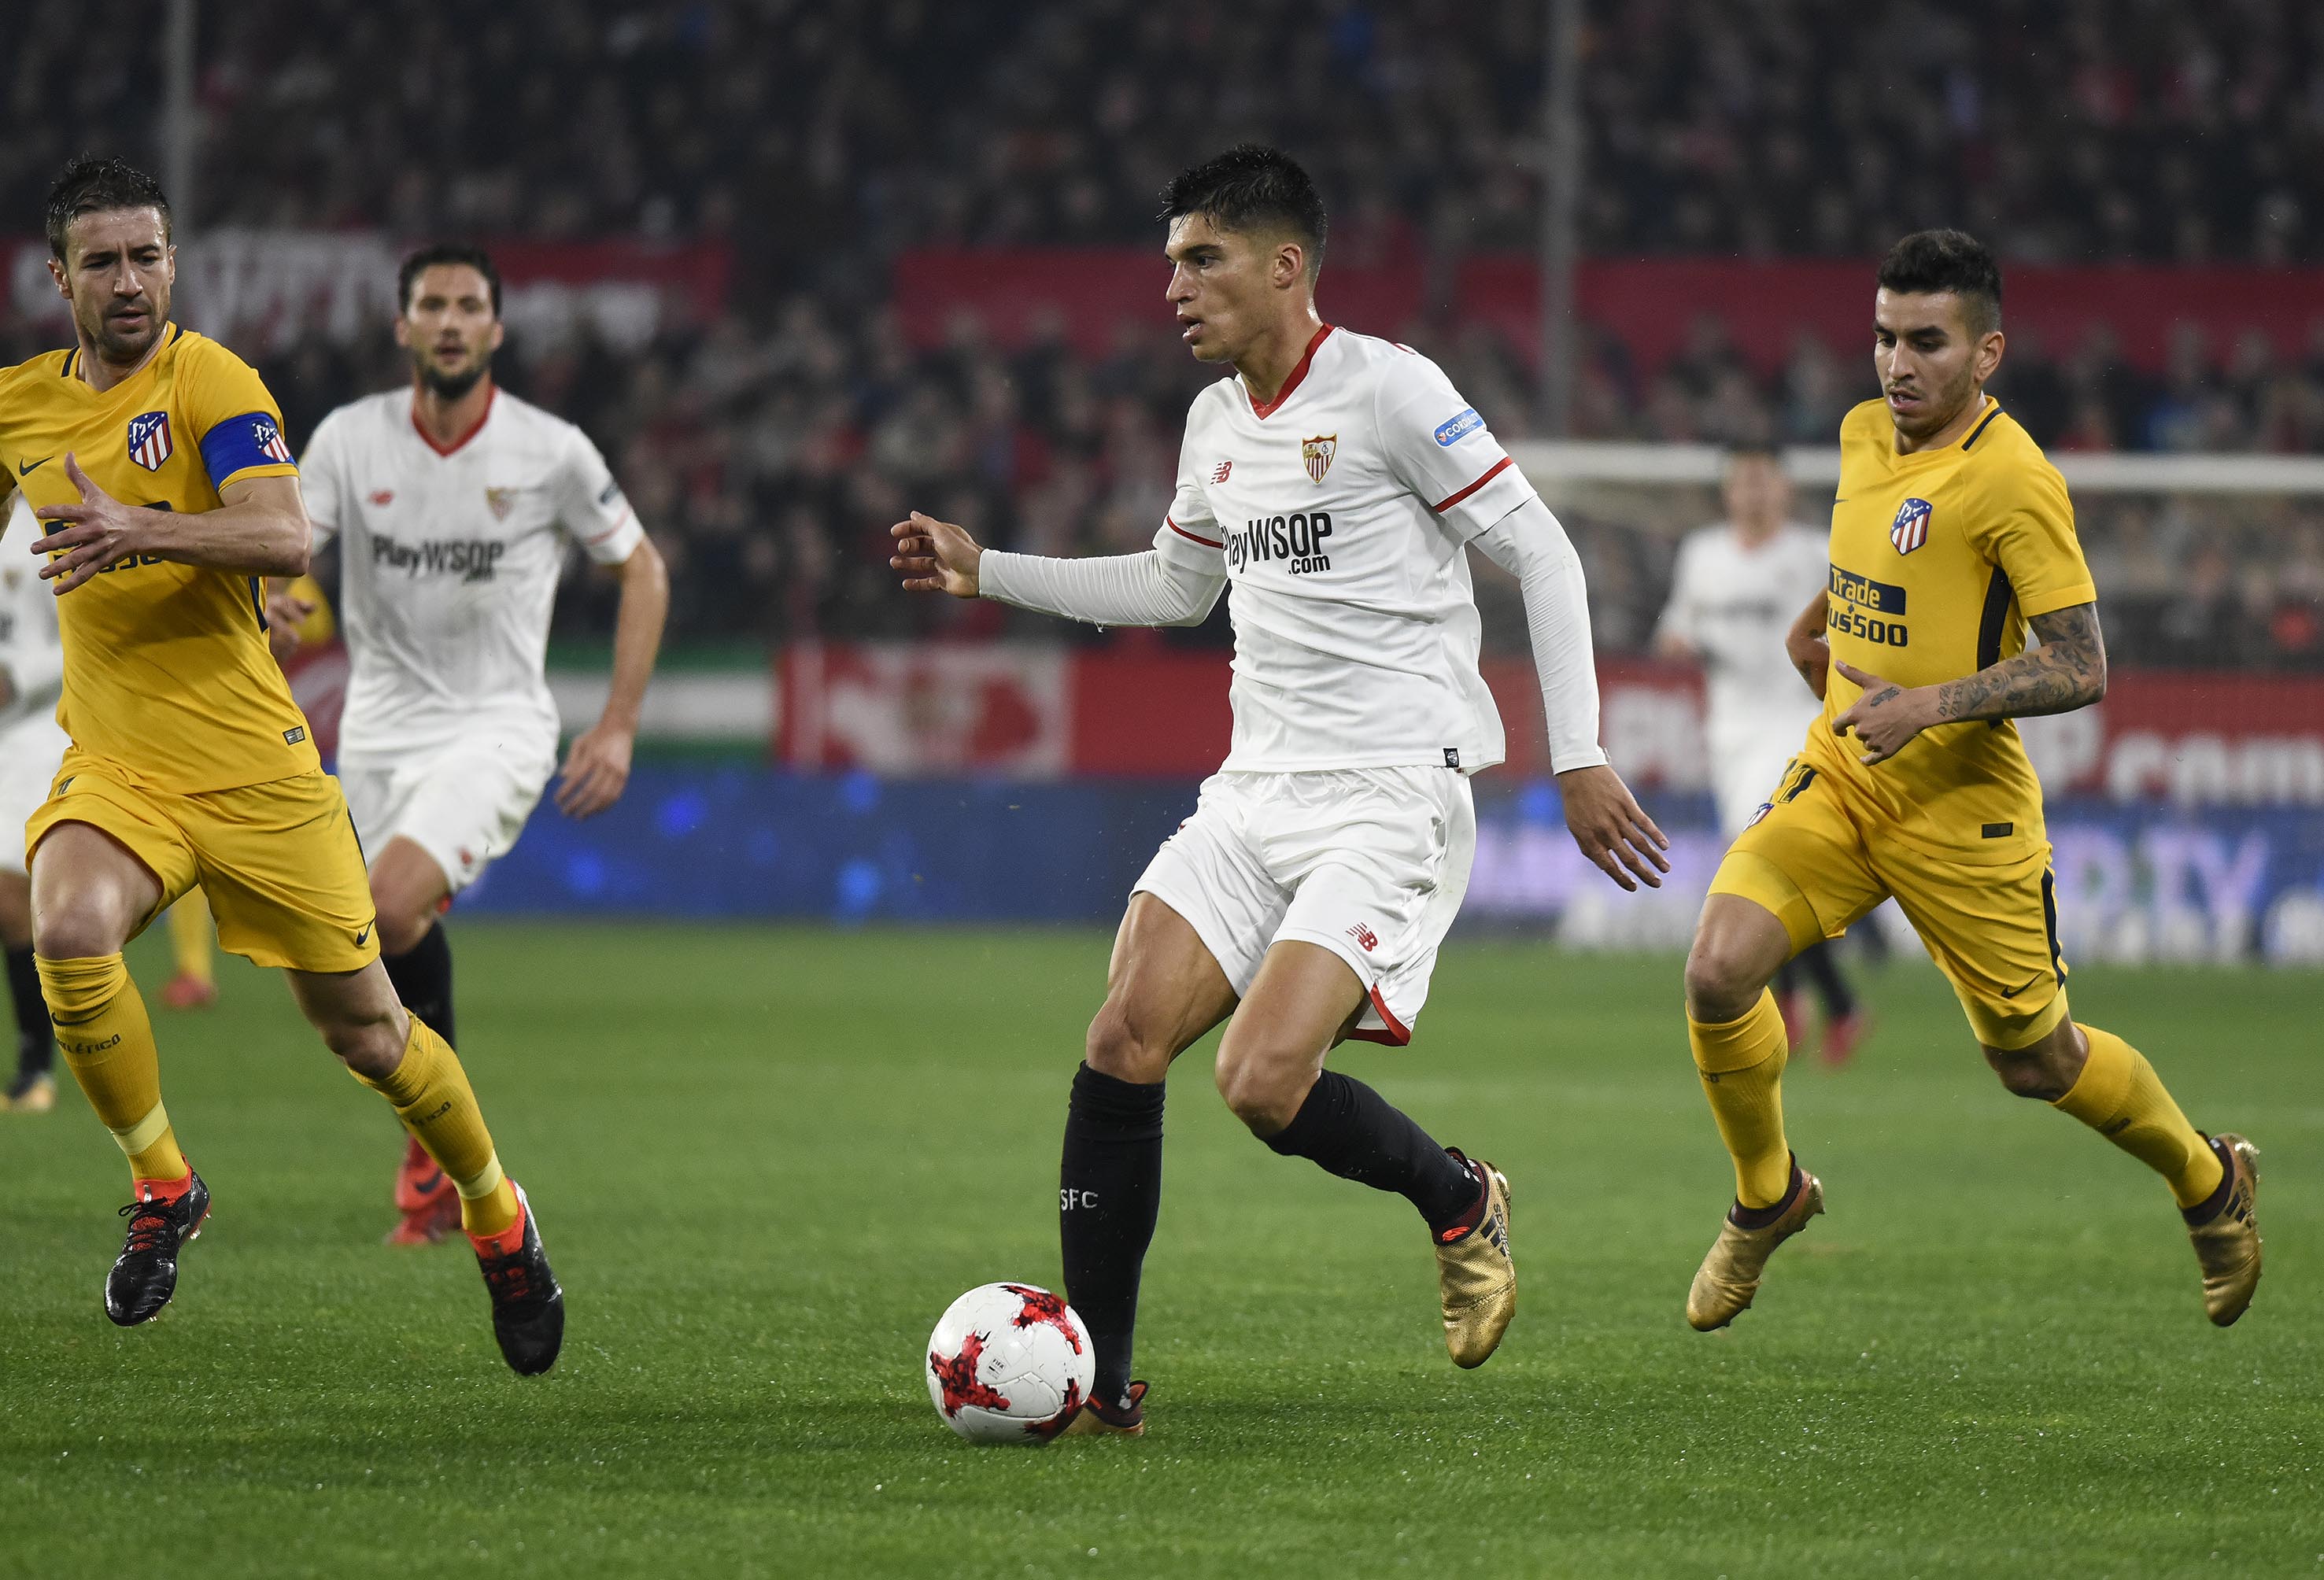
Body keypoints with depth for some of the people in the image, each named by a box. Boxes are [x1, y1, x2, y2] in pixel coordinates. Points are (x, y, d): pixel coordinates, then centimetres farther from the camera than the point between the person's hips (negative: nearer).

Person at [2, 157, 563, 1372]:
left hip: (251, 766, -3)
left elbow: (285, 539, -25)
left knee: (362, 1027, 4)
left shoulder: (210, 383, -10)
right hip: (114, 766, 3)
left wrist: (143, 530, -39)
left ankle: (500, 1222, 31)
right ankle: (162, 1186, -7)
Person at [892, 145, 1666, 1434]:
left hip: (1390, 800, -7)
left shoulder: (1388, 389, -9)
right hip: (1255, 794, 7)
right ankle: (1094, 1377, -4)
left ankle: (1458, 1202, 10)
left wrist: (1577, 758, -10)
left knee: (1264, 1084, -21)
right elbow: (1176, 587, 32)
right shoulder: (1216, 425, 14)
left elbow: (1540, 553, -7)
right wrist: (987, 575, 24)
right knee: (1124, 1039, -10)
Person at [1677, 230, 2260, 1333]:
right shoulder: (1865, 435, 5)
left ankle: (2209, 1181, 35)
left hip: (1962, 805, -6)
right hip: (1839, 775, 6)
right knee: (1718, 971, -16)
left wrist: (1930, 704, -28)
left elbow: (2080, 669, -20)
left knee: (2036, 1059, 7)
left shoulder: (2012, 481, -18)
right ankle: (1767, 1200, 7)